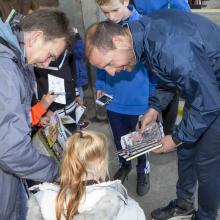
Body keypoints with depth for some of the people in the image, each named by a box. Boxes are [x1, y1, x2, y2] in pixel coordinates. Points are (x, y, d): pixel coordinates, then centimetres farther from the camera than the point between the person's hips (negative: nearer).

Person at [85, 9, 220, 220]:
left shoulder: (171, 46, -39)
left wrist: (176, 138, -18)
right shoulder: (142, 31, -10)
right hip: (202, 86, 8)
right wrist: (154, 108, -1)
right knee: (186, 149, 17)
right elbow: (166, 75, 8)